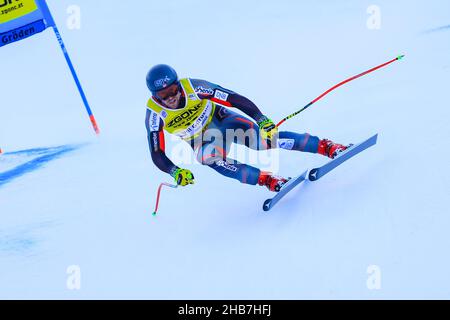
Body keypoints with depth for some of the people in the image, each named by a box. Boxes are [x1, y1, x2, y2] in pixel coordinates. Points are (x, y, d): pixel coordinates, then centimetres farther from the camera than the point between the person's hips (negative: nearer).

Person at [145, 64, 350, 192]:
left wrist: (263, 120, -38)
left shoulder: (193, 87, -26)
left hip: (222, 120, -1)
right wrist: (176, 172, -39)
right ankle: (267, 180, -35)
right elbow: (157, 154, -20)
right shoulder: (155, 114, -22)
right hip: (202, 143, 1)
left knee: (262, 136, -30)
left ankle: (325, 146, -27)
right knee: (211, 158, -36)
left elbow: (235, 99, -26)